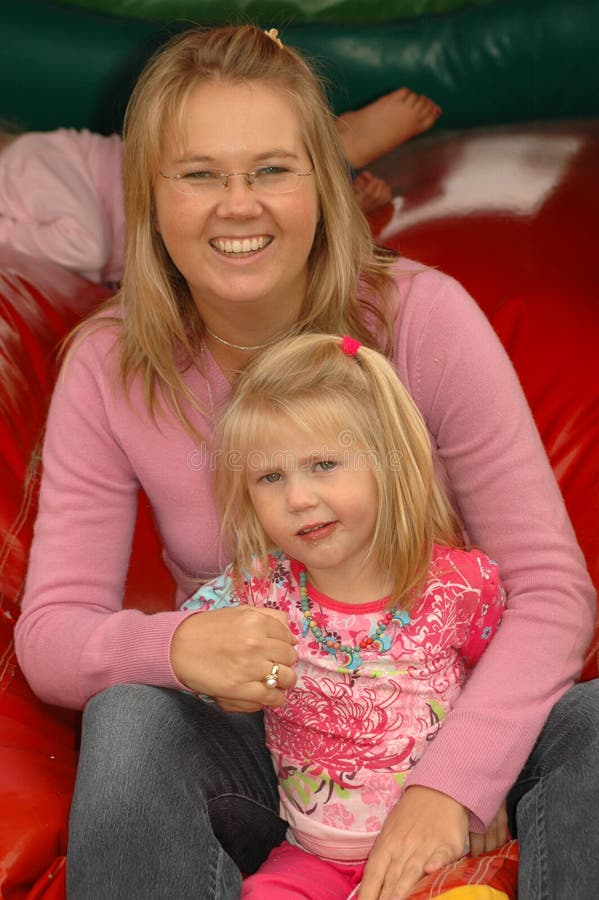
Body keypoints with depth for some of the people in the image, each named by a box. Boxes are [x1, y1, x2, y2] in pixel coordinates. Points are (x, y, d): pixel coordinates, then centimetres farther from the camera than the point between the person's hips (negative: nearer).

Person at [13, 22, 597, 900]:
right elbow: (48, 634, -9)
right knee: (128, 717, -32)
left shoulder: (424, 316, -14)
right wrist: (175, 645, -33)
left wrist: (449, 783, -31)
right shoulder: (109, 369, -8)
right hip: (246, 744, 1)